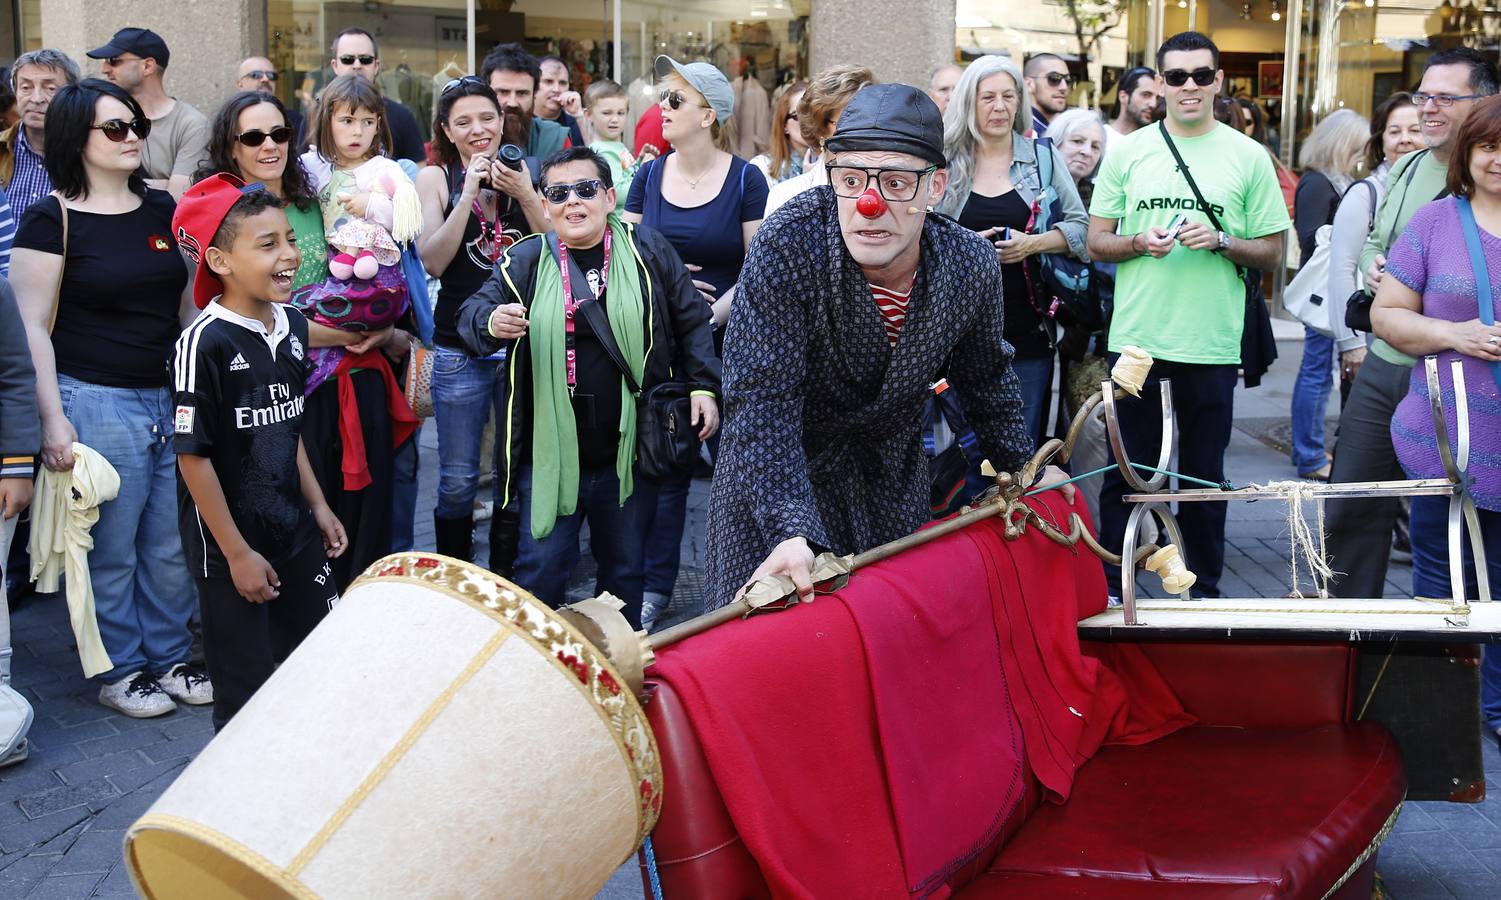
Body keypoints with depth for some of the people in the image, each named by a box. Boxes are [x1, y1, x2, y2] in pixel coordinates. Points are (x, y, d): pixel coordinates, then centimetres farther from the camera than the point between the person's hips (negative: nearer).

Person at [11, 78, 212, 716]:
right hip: (97, 401, -5)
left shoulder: (162, 209, 10)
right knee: (112, 549, 4)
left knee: (173, 546, 10)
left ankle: (171, 658, 26)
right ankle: (120, 672, 20)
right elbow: (31, 326, -8)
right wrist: (52, 418, -13)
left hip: (173, 399, 5)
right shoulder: (52, 220, -6)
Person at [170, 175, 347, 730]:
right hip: (228, 543, -7)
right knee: (247, 685, 6)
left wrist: (318, 506, 15)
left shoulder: (291, 325, 2)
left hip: (294, 531, 7)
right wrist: (237, 554, -16)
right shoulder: (205, 343, -19)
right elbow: (193, 456, -18)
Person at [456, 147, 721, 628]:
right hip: (550, 453, -1)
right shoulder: (525, 261, 0)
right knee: (542, 567, 2)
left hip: (629, 450, 1)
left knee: (626, 569, 16)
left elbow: (692, 321, 7)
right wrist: (491, 321, -28)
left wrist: (703, 387, -1)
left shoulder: (648, 250, 0)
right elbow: (472, 312, -5)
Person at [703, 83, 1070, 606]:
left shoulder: (972, 264, -16)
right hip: (776, 474, -4)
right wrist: (792, 532, -46)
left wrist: (1022, 467, 14)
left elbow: (986, 376, 6)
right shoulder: (788, 247, -31)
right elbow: (760, 399, -35)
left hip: (894, 472, 4)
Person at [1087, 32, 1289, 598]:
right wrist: (1140, 242, -12)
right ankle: (1109, 588, 20)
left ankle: (1204, 591, 22)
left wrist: (1221, 241, -13)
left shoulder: (1248, 157, 4)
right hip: (1136, 339, 1)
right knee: (1126, 472, 8)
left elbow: (1273, 252, 5)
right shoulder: (1128, 151, 6)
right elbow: (1096, 241, 8)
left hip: (1212, 344, 0)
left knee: (1204, 476, 9)